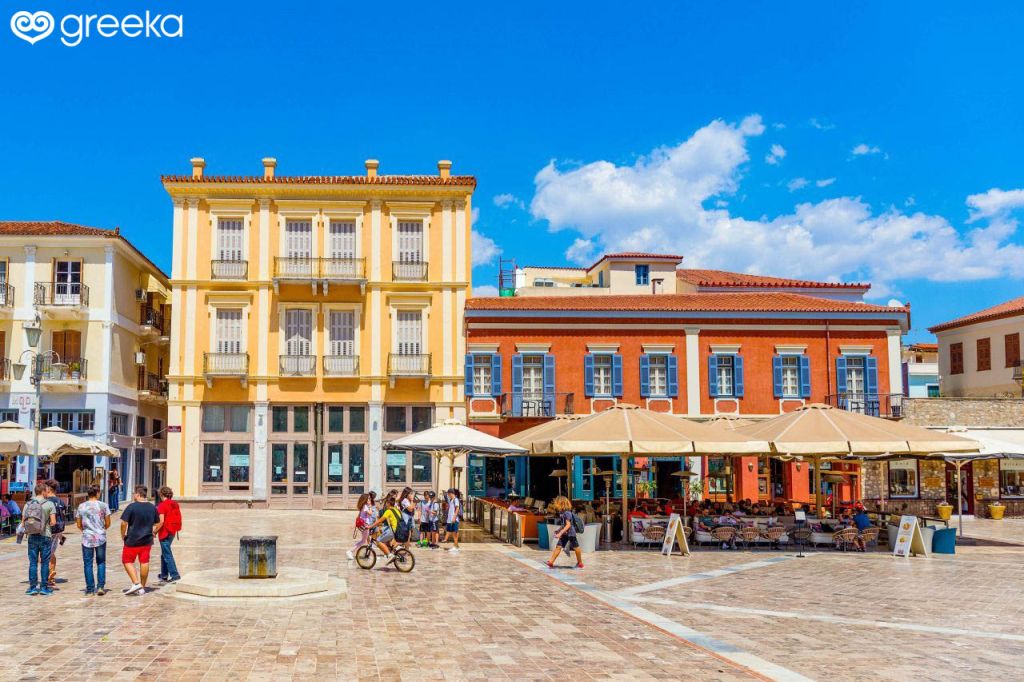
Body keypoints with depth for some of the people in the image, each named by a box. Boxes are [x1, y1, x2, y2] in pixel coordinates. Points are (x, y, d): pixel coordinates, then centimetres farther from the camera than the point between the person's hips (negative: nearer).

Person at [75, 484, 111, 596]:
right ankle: (100, 586, 2)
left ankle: (90, 589, 7)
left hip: (87, 538, 1)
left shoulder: (81, 506, 2)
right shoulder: (103, 505, -2)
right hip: (101, 538, -1)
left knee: (88, 564, 7)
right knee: (101, 562, 11)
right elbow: (108, 523, 1)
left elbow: (79, 525, 6)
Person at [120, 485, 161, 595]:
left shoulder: (131, 507, -13)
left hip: (132, 540, -5)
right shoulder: (152, 507, 4)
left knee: (127, 561, 8)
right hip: (147, 540, 5)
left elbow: (124, 523, -16)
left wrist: (123, 535, -2)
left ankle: (136, 583, -5)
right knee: (144, 562, 9)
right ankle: (142, 588, 15)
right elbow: (158, 524, 11)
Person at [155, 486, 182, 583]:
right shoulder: (175, 504, 7)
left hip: (165, 532, -8)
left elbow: (161, 521, -20)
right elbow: (178, 518, 10)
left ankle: (175, 575, -9)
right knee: (164, 553, 19)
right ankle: (164, 575, 25)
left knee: (167, 554, -4)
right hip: (173, 532, 8)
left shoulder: (162, 505, -15)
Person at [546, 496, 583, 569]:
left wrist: (560, 533, -29)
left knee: (576, 548, 8)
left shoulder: (567, 513, -21)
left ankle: (580, 563, 23)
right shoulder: (561, 513, 6)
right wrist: (558, 530, 13)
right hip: (564, 534, 8)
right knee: (558, 547, -1)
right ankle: (551, 562, -4)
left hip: (571, 534, -8)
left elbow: (568, 525, -26)